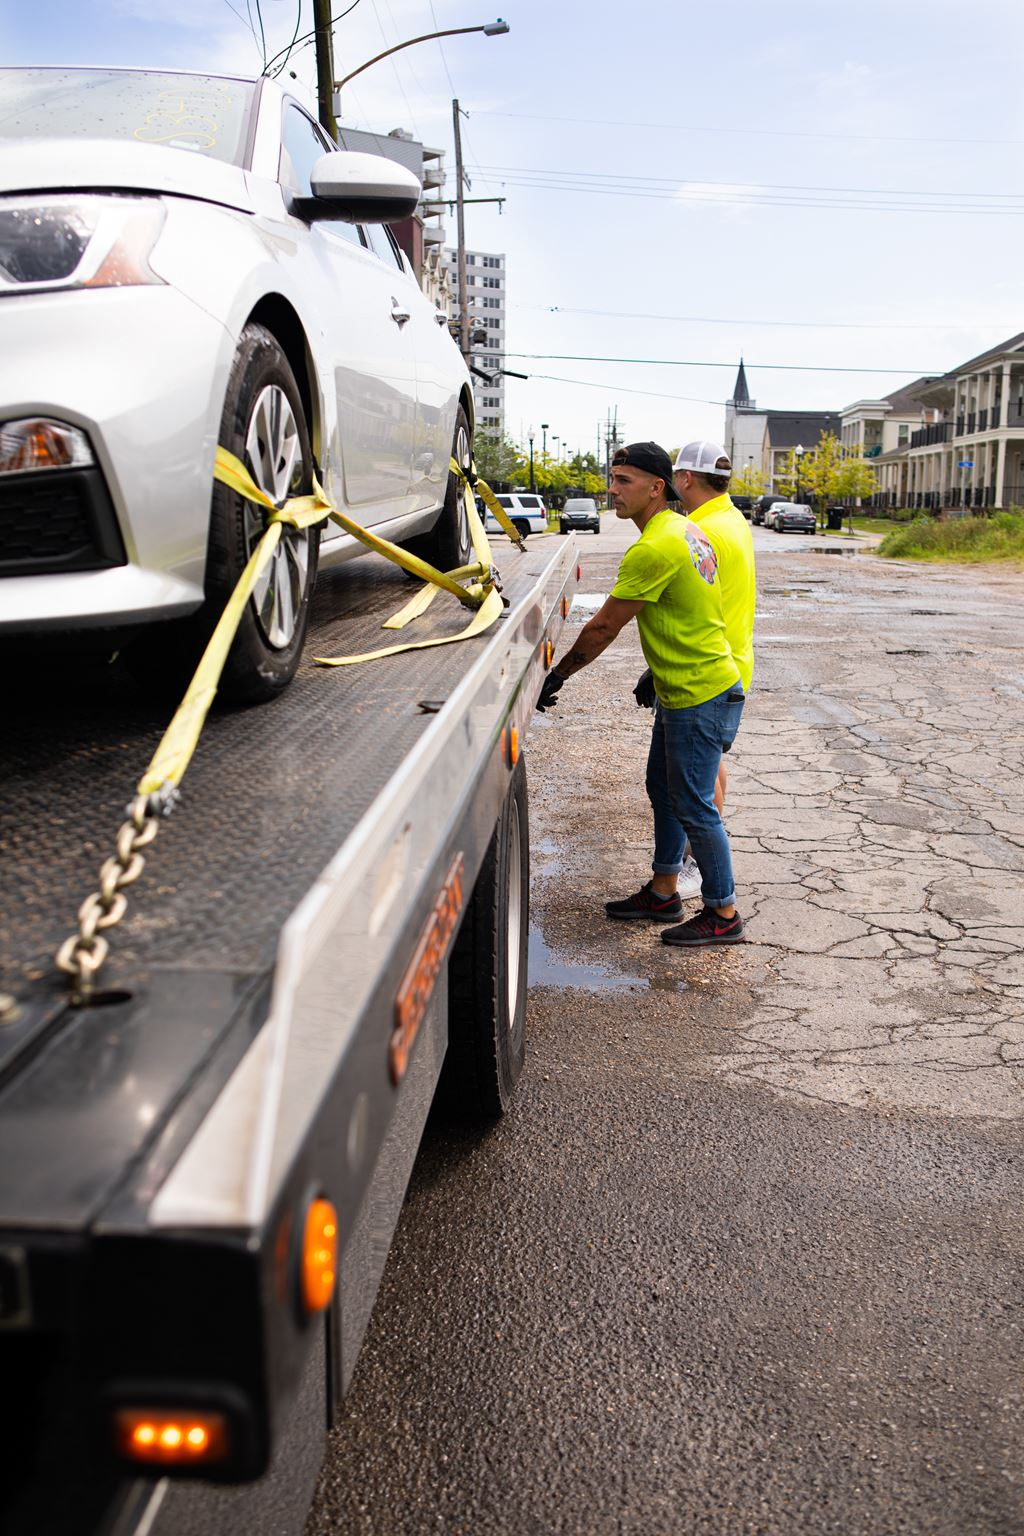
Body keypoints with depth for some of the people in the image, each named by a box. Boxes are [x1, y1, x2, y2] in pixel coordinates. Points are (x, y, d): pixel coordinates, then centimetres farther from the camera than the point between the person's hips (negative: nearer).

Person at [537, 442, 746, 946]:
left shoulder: (654, 549, -22)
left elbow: (603, 627, -18)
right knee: (663, 790, 18)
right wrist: (657, 672, 22)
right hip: (680, 689, 11)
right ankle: (663, 893, 31)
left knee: (692, 806, -1)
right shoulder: (685, 530, 10)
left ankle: (723, 914, 12)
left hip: (701, 696, -11)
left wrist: (557, 675, -7)